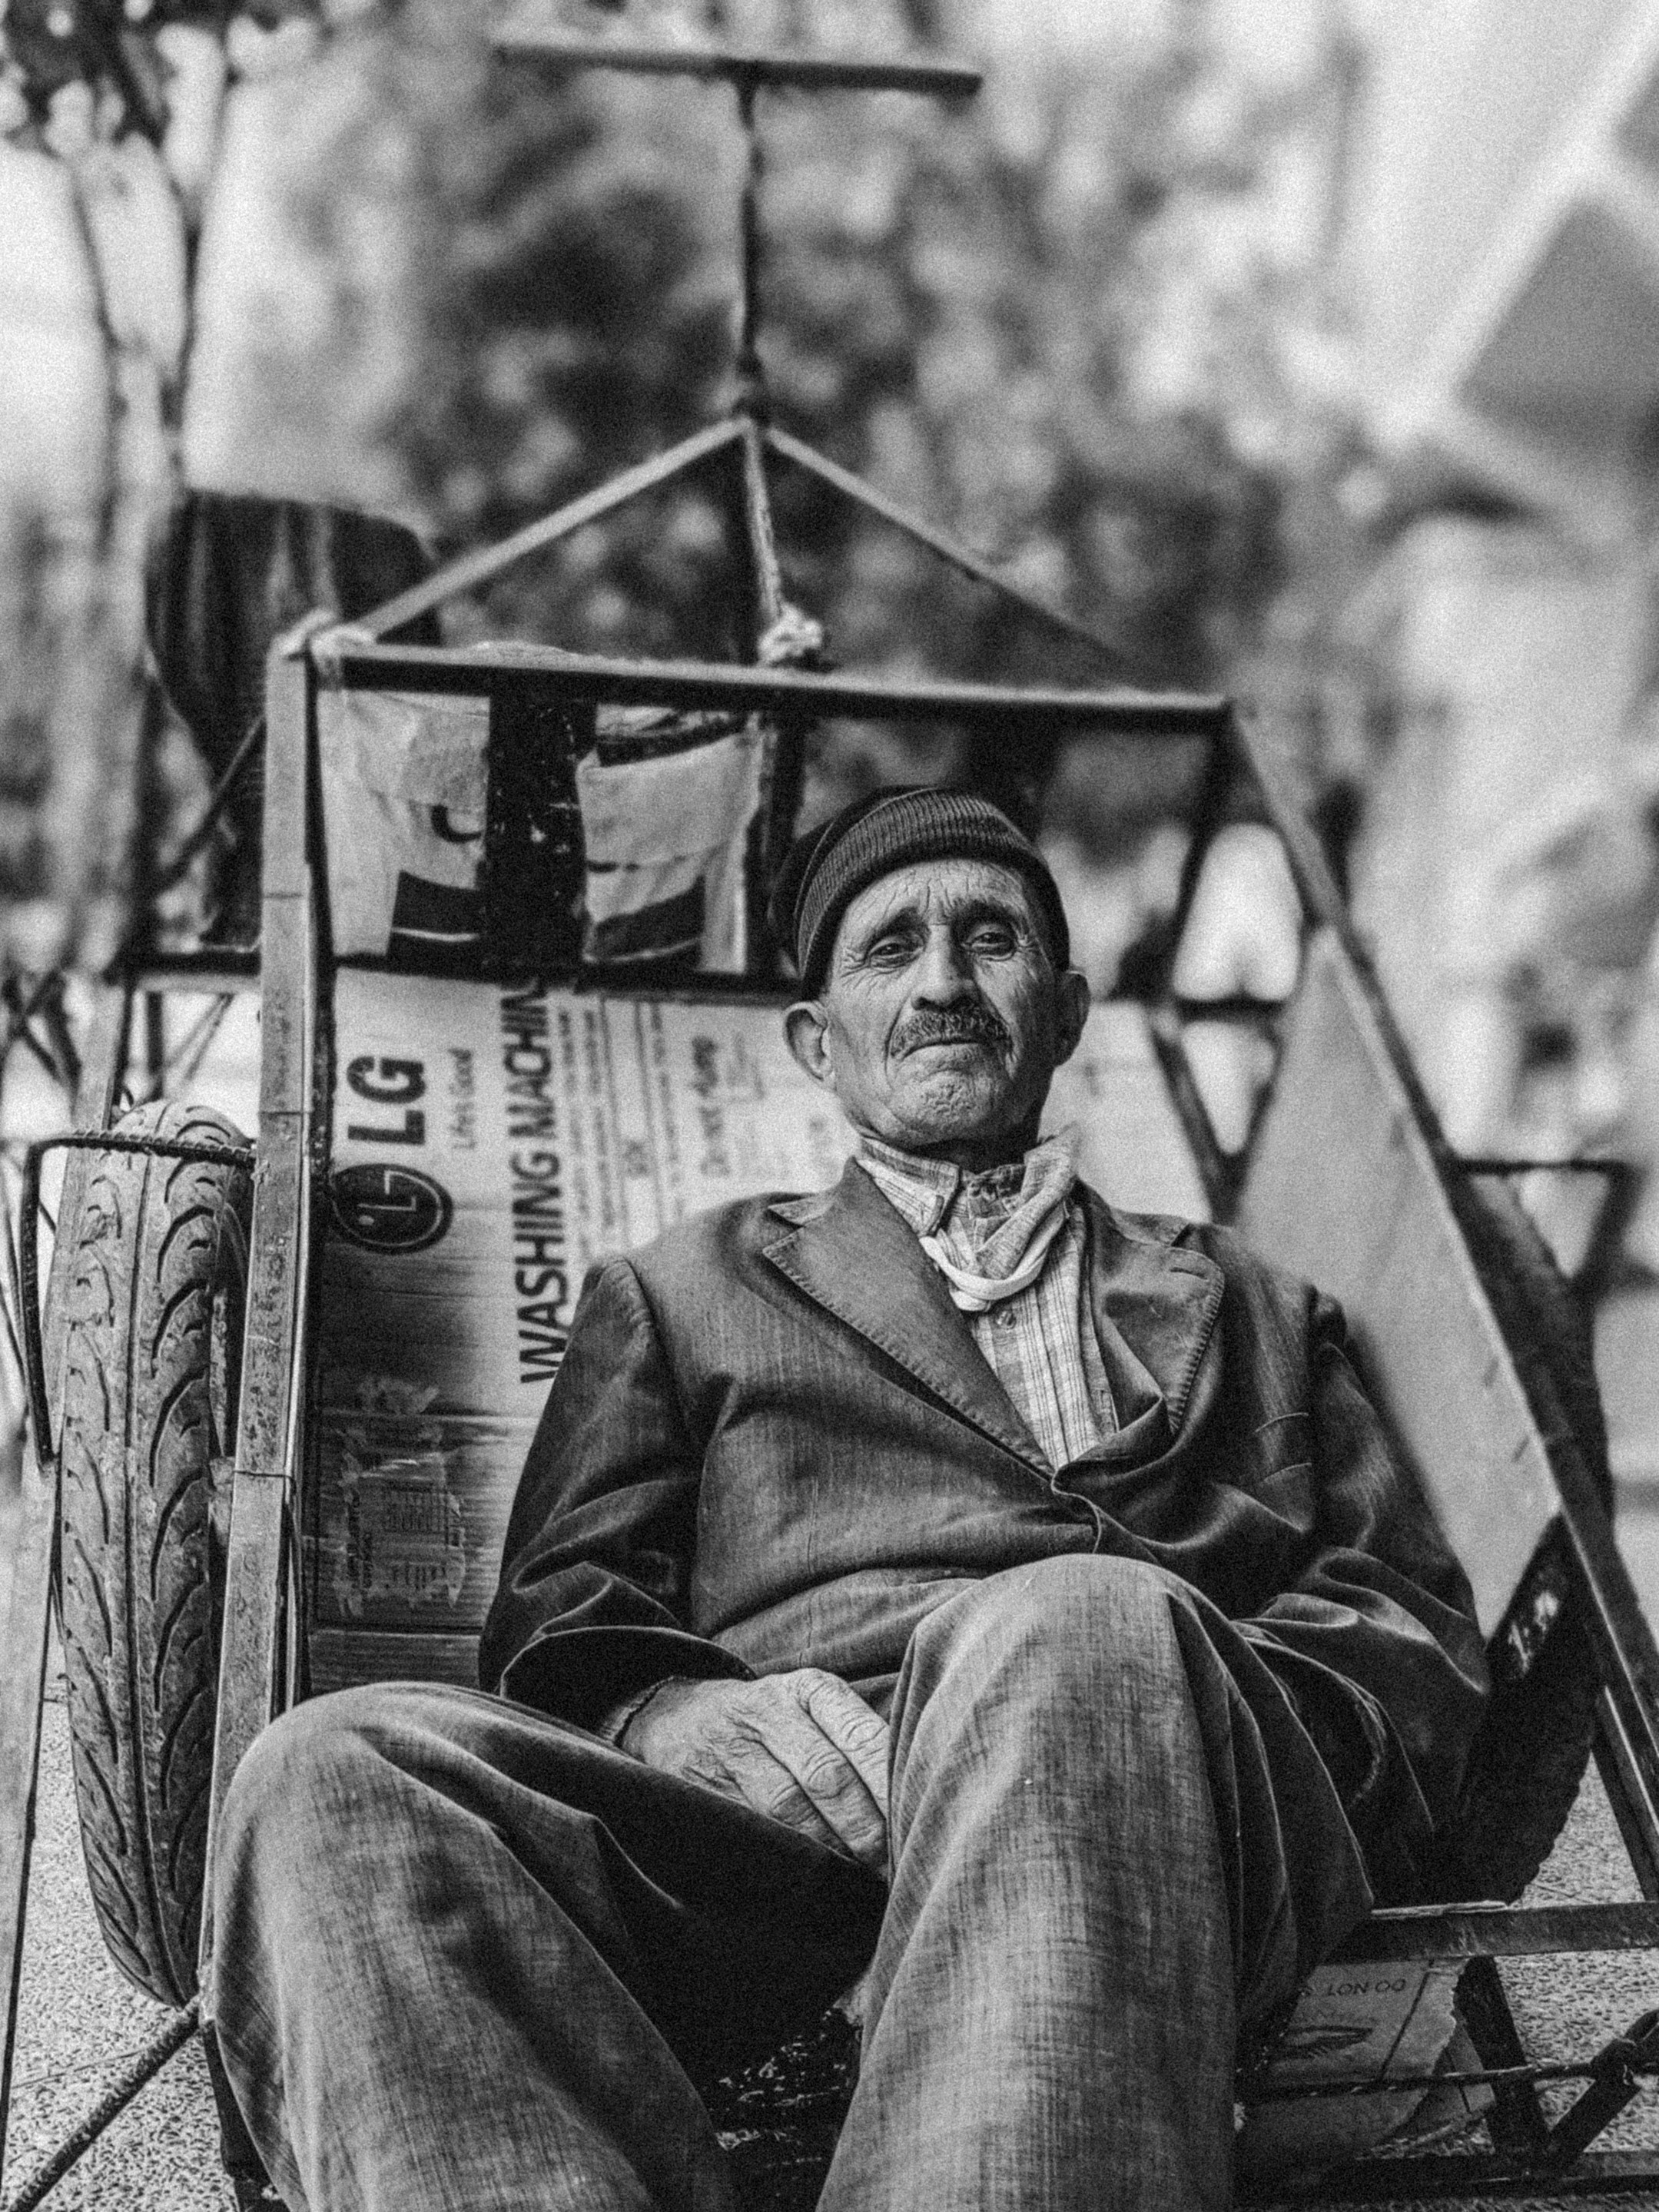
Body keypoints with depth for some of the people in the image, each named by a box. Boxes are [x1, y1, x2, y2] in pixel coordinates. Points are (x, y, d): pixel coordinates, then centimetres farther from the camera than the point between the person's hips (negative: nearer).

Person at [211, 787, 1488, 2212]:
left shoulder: (1245, 1308, 32)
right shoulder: (685, 1289, 31)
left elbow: (1418, 1632, 21)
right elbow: (557, 1623, 19)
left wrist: (1176, 1699, -3)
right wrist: (690, 1720, -7)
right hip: (779, 1793, 1)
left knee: (1075, 1626, -38)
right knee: (337, 1772, -29)